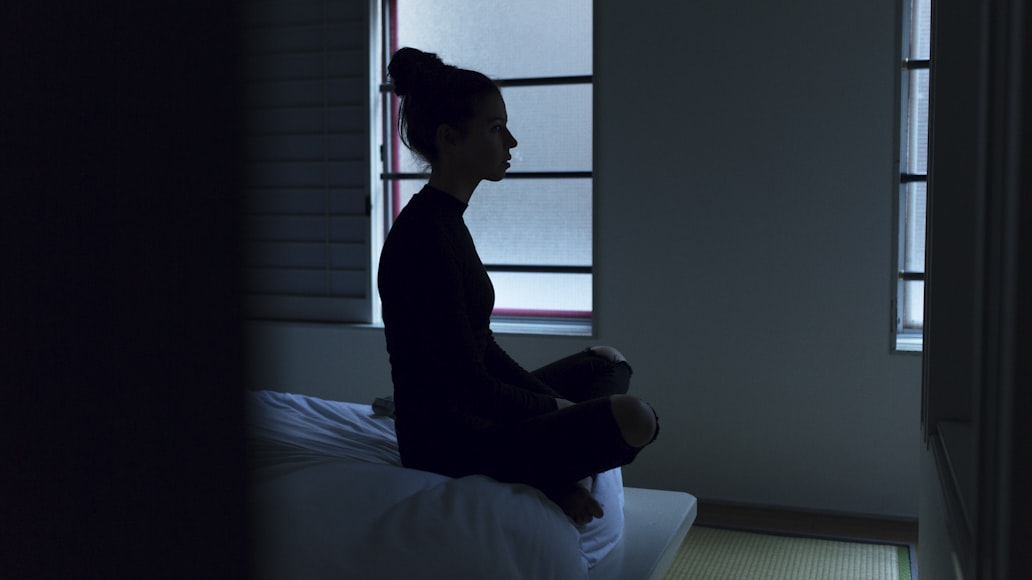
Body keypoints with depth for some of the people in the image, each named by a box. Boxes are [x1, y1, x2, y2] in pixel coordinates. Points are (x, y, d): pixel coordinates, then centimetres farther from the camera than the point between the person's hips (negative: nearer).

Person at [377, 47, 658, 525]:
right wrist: (553, 407, -6)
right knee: (633, 418, -26)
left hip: (470, 418, 11)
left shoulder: (444, 220, 9)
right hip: (448, 444, -11)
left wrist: (552, 401, 5)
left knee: (609, 361, 22)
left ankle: (564, 470, 2)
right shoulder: (425, 239, -23)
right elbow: (471, 387, -23)